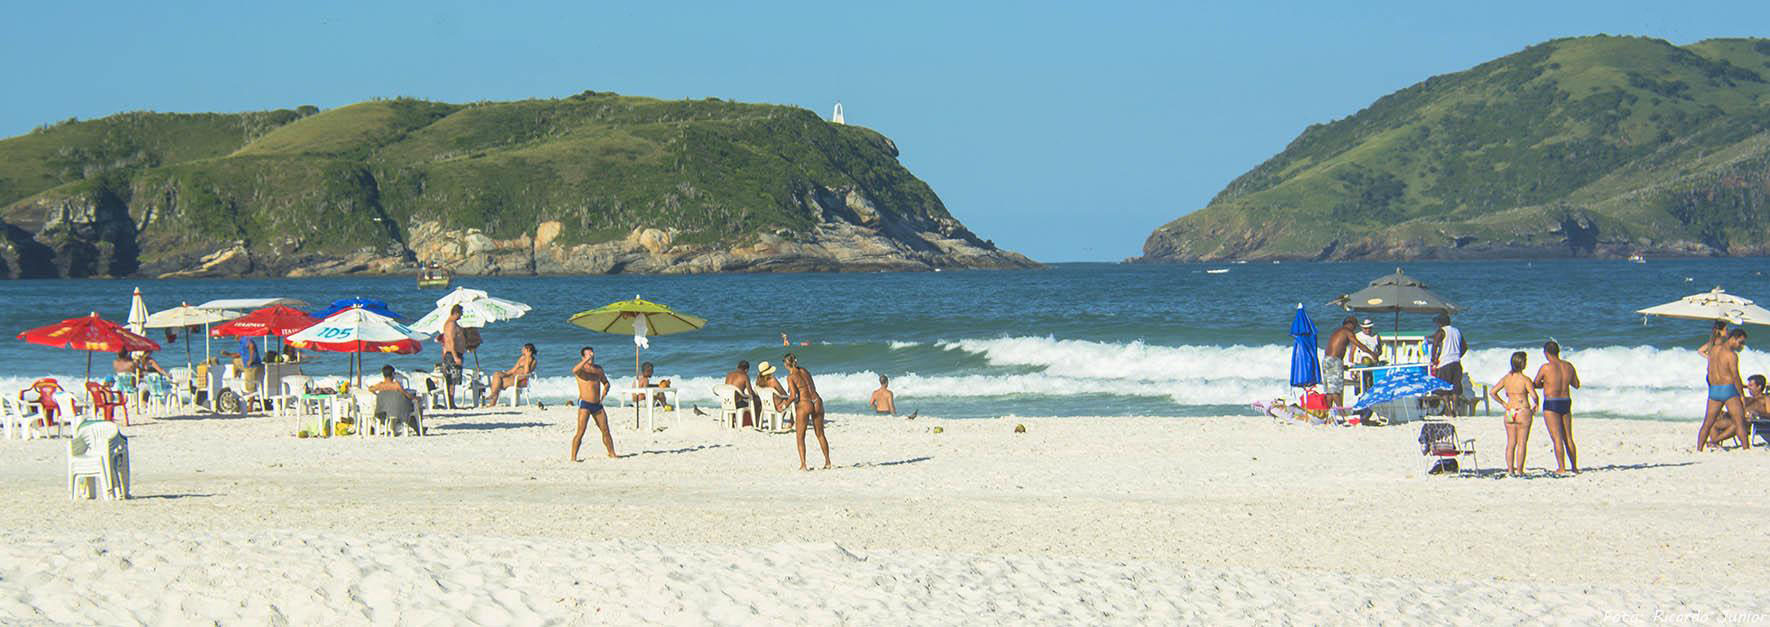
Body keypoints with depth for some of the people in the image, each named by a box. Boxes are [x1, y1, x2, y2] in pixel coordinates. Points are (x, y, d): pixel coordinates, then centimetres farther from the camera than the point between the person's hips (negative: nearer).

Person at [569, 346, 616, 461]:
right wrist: (587, 359, -35)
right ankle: (573, 457, -11)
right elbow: (574, 370, -30)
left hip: (597, 404, 6)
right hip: (585, 404, -6)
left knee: (606, 431, 8)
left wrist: (605, 390, 4)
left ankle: (612, 454, 21)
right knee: (581, 432, -13)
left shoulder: (598, 369, 12)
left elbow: (606, 382, 25)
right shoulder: (581, 369, -5)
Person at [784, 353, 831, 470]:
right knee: (820, 435, 17)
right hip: (816, 402, 6)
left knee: (800, 437, 7)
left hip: (804, 404, -5)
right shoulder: (804, 370, 10)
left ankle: (803, 465, -4)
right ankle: (827, 462, 21)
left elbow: (794, 395, -15)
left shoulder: (791, 376, -8)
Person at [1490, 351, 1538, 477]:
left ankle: (1510, 470, 10)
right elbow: (1534, 396, -18)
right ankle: (1519, 470, 0)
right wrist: (1535, 405, 2)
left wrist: (1503, 403, 10)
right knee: (1522, 443, 1)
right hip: (1523, 412, -5)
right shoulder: (1525, 379, -11)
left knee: (1511, 443, 10)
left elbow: (1493, 392, 2)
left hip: (1509, 413, 5)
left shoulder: (1506, 378, 3)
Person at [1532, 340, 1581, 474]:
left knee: (1556, 438, -4)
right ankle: (1575, 467, 18)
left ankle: (1561, 467, -8)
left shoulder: (1546, 367, -13)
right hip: (1566, 403, 5)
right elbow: (1576, 384, 15)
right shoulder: (1568, 366, 2)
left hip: (1551, 404, -5)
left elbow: (1535, 384, -1)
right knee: (1568, 437, 14)